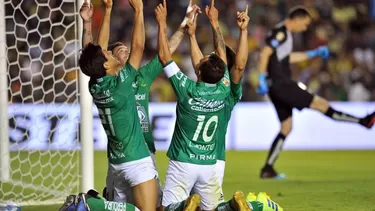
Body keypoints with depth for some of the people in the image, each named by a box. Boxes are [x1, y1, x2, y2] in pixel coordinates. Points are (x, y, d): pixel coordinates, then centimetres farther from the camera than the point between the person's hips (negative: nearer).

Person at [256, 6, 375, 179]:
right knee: (320, 104, -7)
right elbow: (264, 54, -22)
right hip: (281, 84, -11)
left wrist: (314, 53, 32)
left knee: (286, 127, 12)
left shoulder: (284, 34, 18)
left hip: (278, 86, 11)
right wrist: (262, 80, -24)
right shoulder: (281, 33, -13)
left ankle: (267, 169, 11)